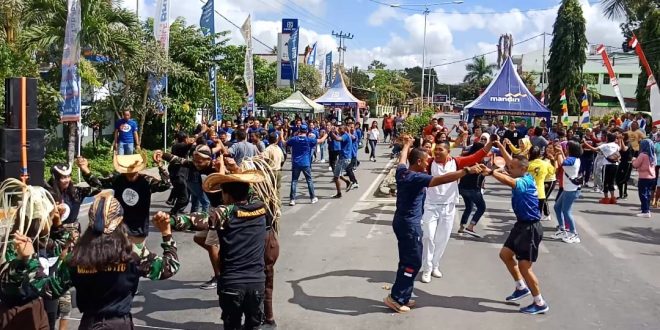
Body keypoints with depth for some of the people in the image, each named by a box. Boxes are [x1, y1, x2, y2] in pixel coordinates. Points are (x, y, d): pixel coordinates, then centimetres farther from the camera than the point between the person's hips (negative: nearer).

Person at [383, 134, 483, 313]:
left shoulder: (402, 171, 3)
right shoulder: (416, 178, -22)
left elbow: (402, 158, 27)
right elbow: (442, 179, -32)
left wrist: (407, 145, 45)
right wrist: (467, 171, -31)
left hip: (403, 221, 10)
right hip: (409, 224, -10)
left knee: (407, 260, 16)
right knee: (413, 262, -1)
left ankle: (402, 297, 22)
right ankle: (395, 297, 3)